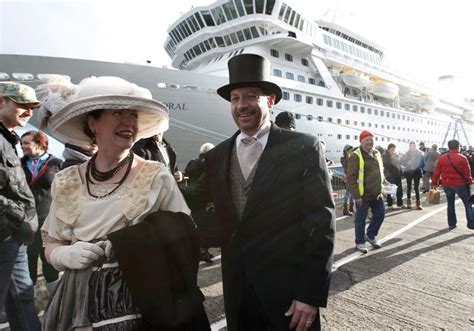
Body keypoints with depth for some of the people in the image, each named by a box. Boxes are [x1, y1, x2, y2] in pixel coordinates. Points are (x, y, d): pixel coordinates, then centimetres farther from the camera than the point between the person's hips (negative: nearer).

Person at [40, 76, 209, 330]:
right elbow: (51, 244, 10)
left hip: (141, 303, -2)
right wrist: (66, 255, -10)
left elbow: (184, 240, -6)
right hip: (80, 303, 3)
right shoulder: (66, 183, 0)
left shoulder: (157, 177, -10)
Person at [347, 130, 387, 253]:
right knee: (361, 219, 4)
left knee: (380, 215, 16)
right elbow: (351, 177, -18)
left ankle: (370, 235, 37)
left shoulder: (377, 153, 10)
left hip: (376, 194, 7)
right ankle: (360, 242, 21)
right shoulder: (356, 156, -15)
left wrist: (383, 186, 14)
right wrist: (356, 195, -20)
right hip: (363, 195, -7)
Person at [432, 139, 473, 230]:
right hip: (460, 184, -3)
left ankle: (452, 223, 19)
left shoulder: (442, 158, -1)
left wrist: (434, 183, 7)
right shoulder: (462, 158, -11)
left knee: (450, 204, 15)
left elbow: (437, 172, 1)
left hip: (446, 184, 4)